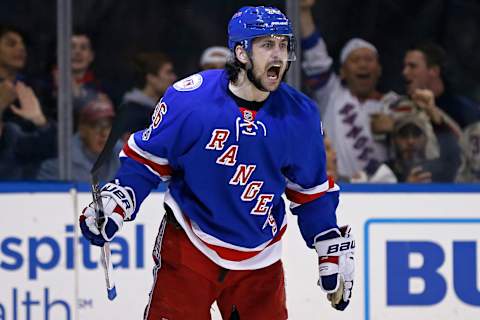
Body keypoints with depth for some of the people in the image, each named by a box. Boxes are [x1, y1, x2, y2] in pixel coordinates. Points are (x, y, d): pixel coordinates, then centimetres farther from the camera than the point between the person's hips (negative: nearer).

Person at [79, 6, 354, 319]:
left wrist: (334, 252, 9)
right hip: (189, 247, -3)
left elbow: (312, 191, 8)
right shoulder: (190, 97, -15)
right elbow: (147, 156, -2)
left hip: (259, 263, 3)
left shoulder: (300, 116, -5)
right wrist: (114, 204, -11)